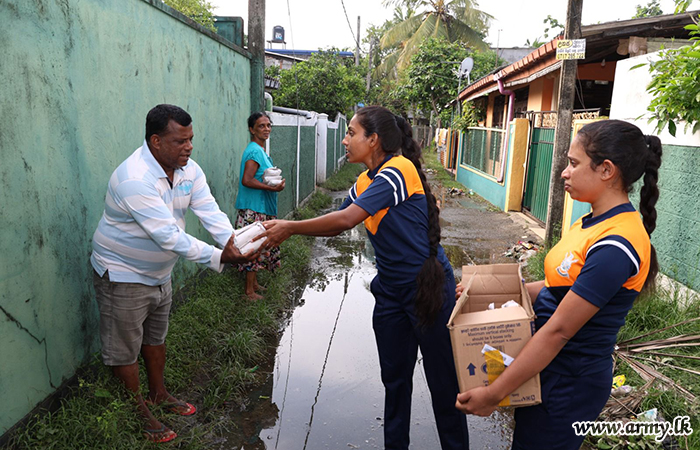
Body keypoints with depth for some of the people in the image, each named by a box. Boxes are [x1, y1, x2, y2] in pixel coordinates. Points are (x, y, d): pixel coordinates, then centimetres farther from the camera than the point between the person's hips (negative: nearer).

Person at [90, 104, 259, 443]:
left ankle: (157, 394, 44)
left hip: (159, 272, 8)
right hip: (123, 275, -8)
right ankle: (137, 414, 27)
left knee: (155, 338, 24)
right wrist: (219, 257, -42)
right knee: (125, 350, 8)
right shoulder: (135, 178, -33)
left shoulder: (188, 170, -7)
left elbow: (210, 212, -16)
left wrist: (234, 241, -35)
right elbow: (168, 235, -38)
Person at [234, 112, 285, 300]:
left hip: (262, 208, 10)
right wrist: (272, 187, -25)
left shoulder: (261, 150, 14)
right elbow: (247, 180, -25)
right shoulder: (254, 151, -17)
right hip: (253, 209, -10)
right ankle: (249, 290, 7)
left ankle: (253, 283, 29)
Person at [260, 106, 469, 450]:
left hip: (428, 288, -8)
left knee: (443, 380, 8)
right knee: (394, 378, 17)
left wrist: (290, 228, -16)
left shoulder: (398, 170, -19)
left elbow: (346, 220, -26)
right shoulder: (364, 182, 8)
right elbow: (335, 224, 11)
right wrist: (284, 230, 1)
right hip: (390, 290, 8)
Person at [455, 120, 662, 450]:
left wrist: (492, 395, -21)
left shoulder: (616, 246, -26)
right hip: (547, 365, 8)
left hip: (569, 383, -8)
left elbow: (558, 330, -26)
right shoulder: (594, 223, 4)